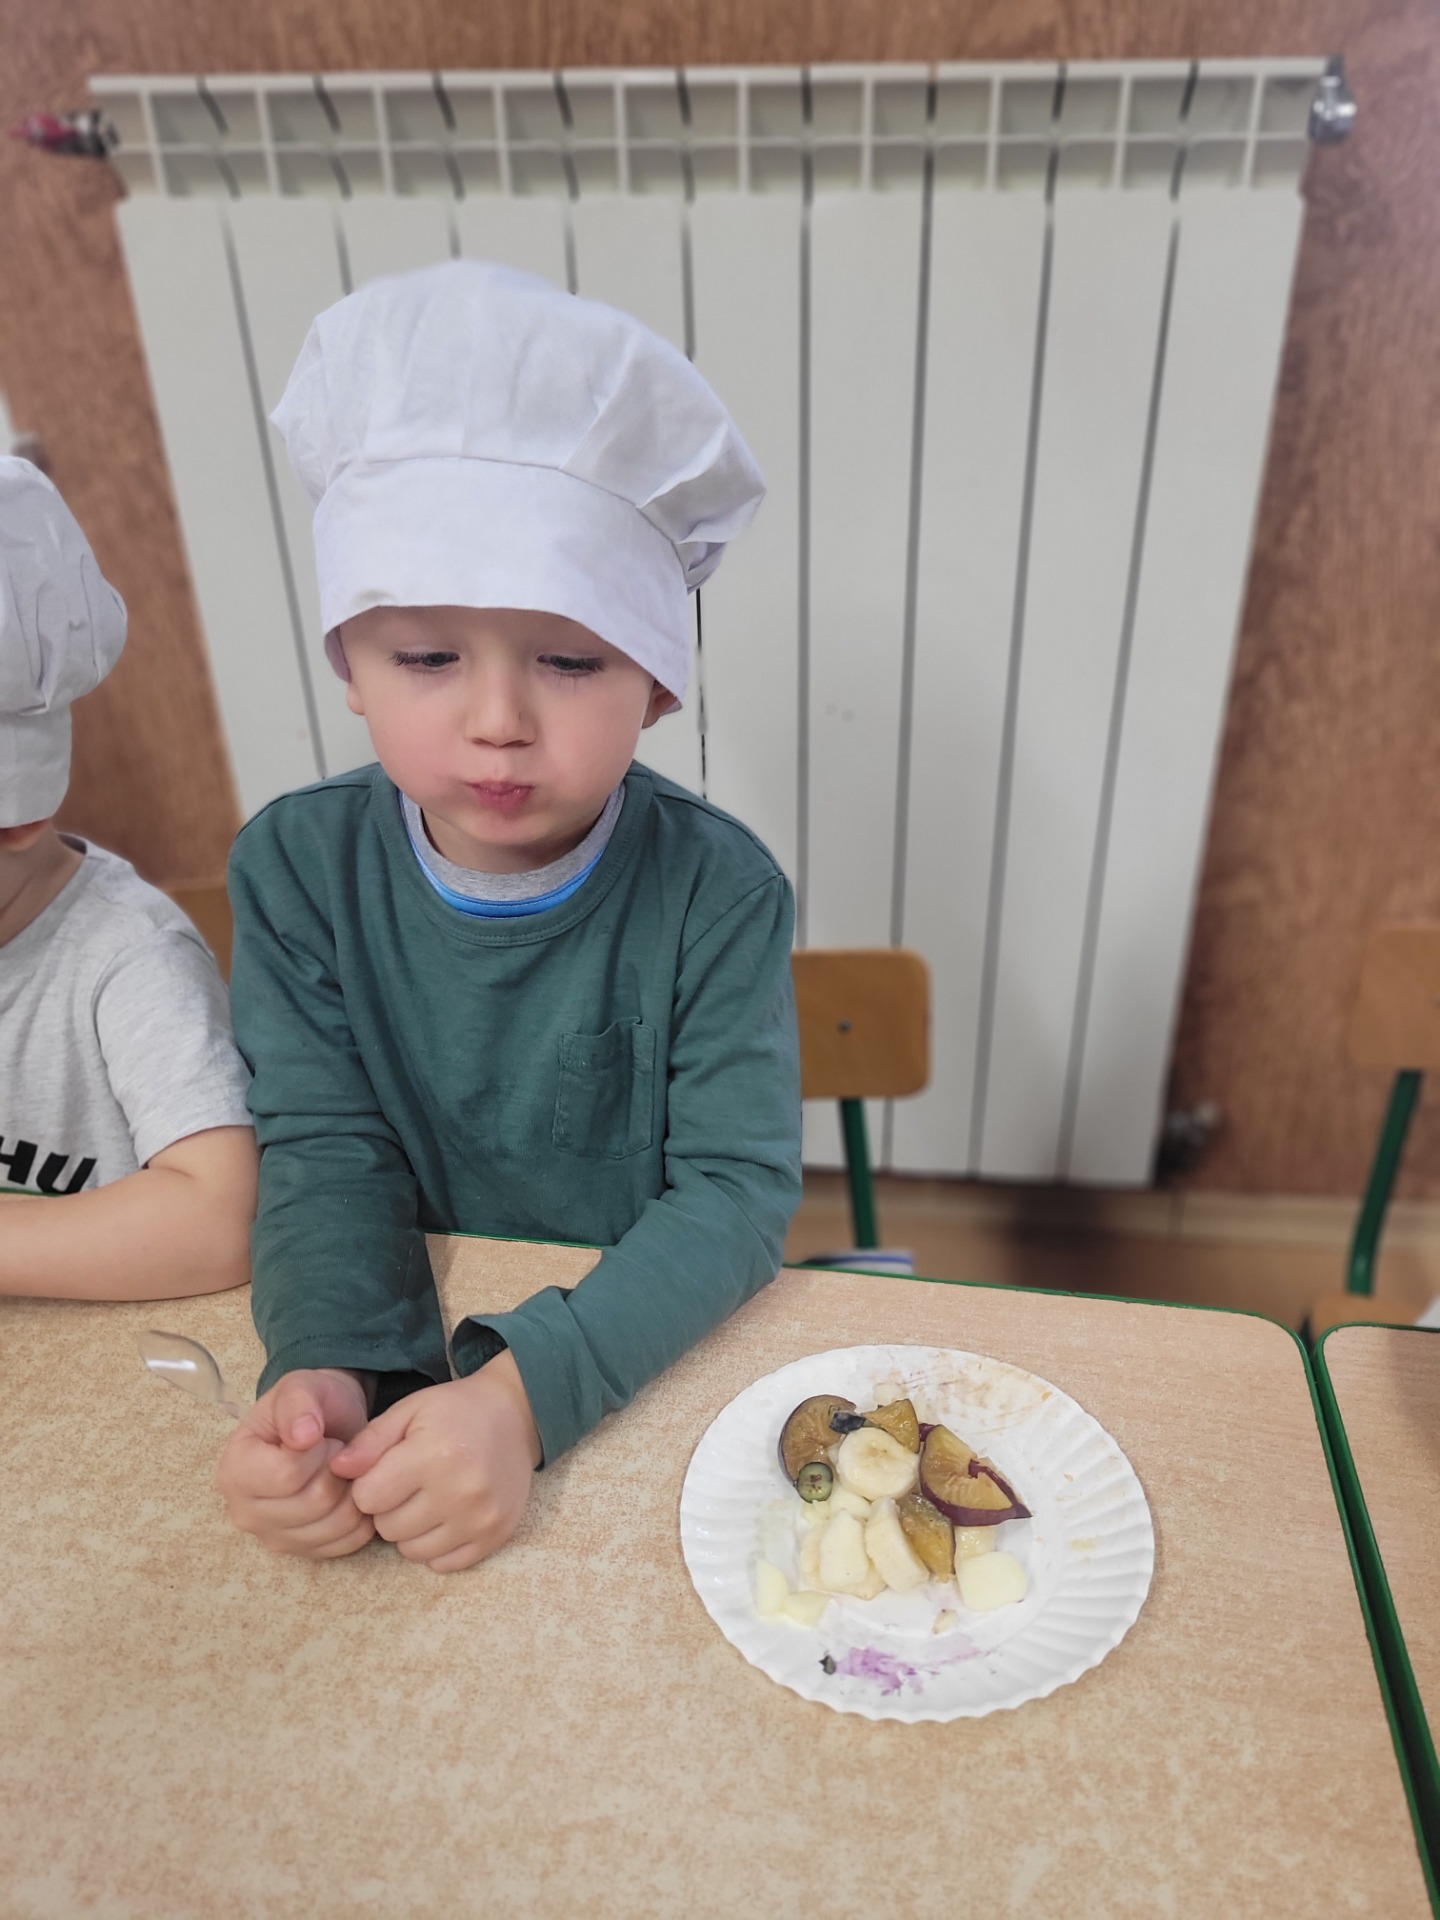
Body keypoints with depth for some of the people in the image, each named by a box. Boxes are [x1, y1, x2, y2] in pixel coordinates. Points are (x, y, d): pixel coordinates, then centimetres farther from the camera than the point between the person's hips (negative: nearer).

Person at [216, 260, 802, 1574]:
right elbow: (328, 1148, -9)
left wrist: (529, 1391, -31)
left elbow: (737, 1188, -19)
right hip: (418, 1331, 0)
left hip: (666, 1345, 1)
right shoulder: (297, 870, -9)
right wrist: (324, 1365, -27)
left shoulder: (717, 892, -17)